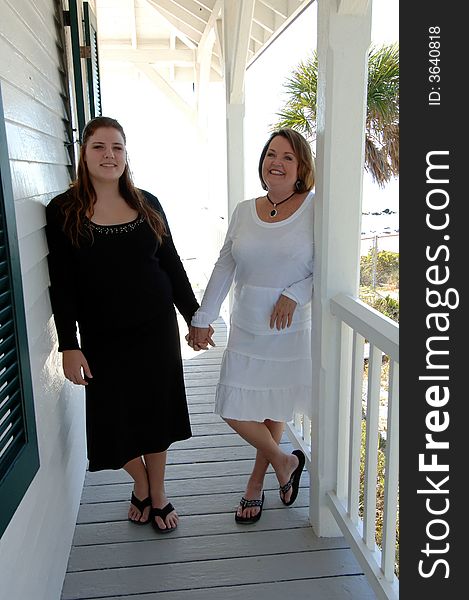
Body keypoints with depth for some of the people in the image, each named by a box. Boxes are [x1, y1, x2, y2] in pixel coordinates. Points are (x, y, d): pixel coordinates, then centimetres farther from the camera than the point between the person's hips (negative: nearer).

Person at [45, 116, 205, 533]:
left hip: (157, 328, 2)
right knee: (115, 418, 7)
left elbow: (172, 265, 8)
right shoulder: (64, 211, -5)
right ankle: (140, 486, 37)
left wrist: (195, 316, 7)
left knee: (156, 412, 10)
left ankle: (158, 495, 31)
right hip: (103, 336, -2)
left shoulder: (147, 204, 3)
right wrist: (69, 346, -11)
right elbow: (61, 286, -7)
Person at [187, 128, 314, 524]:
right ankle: (284, 461, 31)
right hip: (245, 331, 4)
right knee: (234, 411, 4)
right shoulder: (244, 211, 4)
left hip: (292, 331, -3)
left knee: (276, 409, 12)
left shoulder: (315, 208, -8)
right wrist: (202, 319, 4)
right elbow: (224, 268, 6)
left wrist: (294, 295, -18)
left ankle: (256, 482, 35)